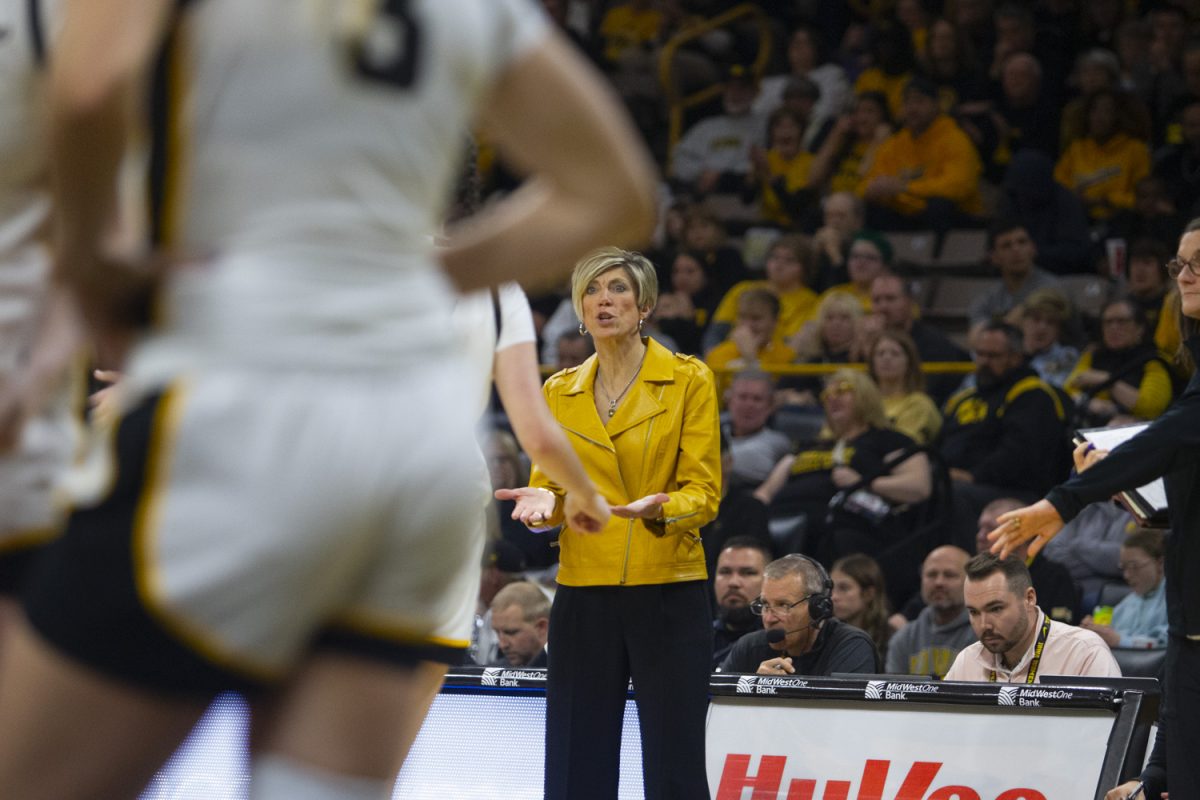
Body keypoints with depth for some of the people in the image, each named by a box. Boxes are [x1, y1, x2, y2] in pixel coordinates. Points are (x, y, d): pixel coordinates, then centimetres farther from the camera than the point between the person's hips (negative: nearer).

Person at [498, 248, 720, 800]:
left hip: (668, 594, -3)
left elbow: (704, 493, -4)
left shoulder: (689, 380, 0)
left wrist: (658, 509, -26)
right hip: (584, 594, 3)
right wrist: (544, 502, -12)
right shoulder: (559, 392, 11)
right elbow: (548, 486, 12)